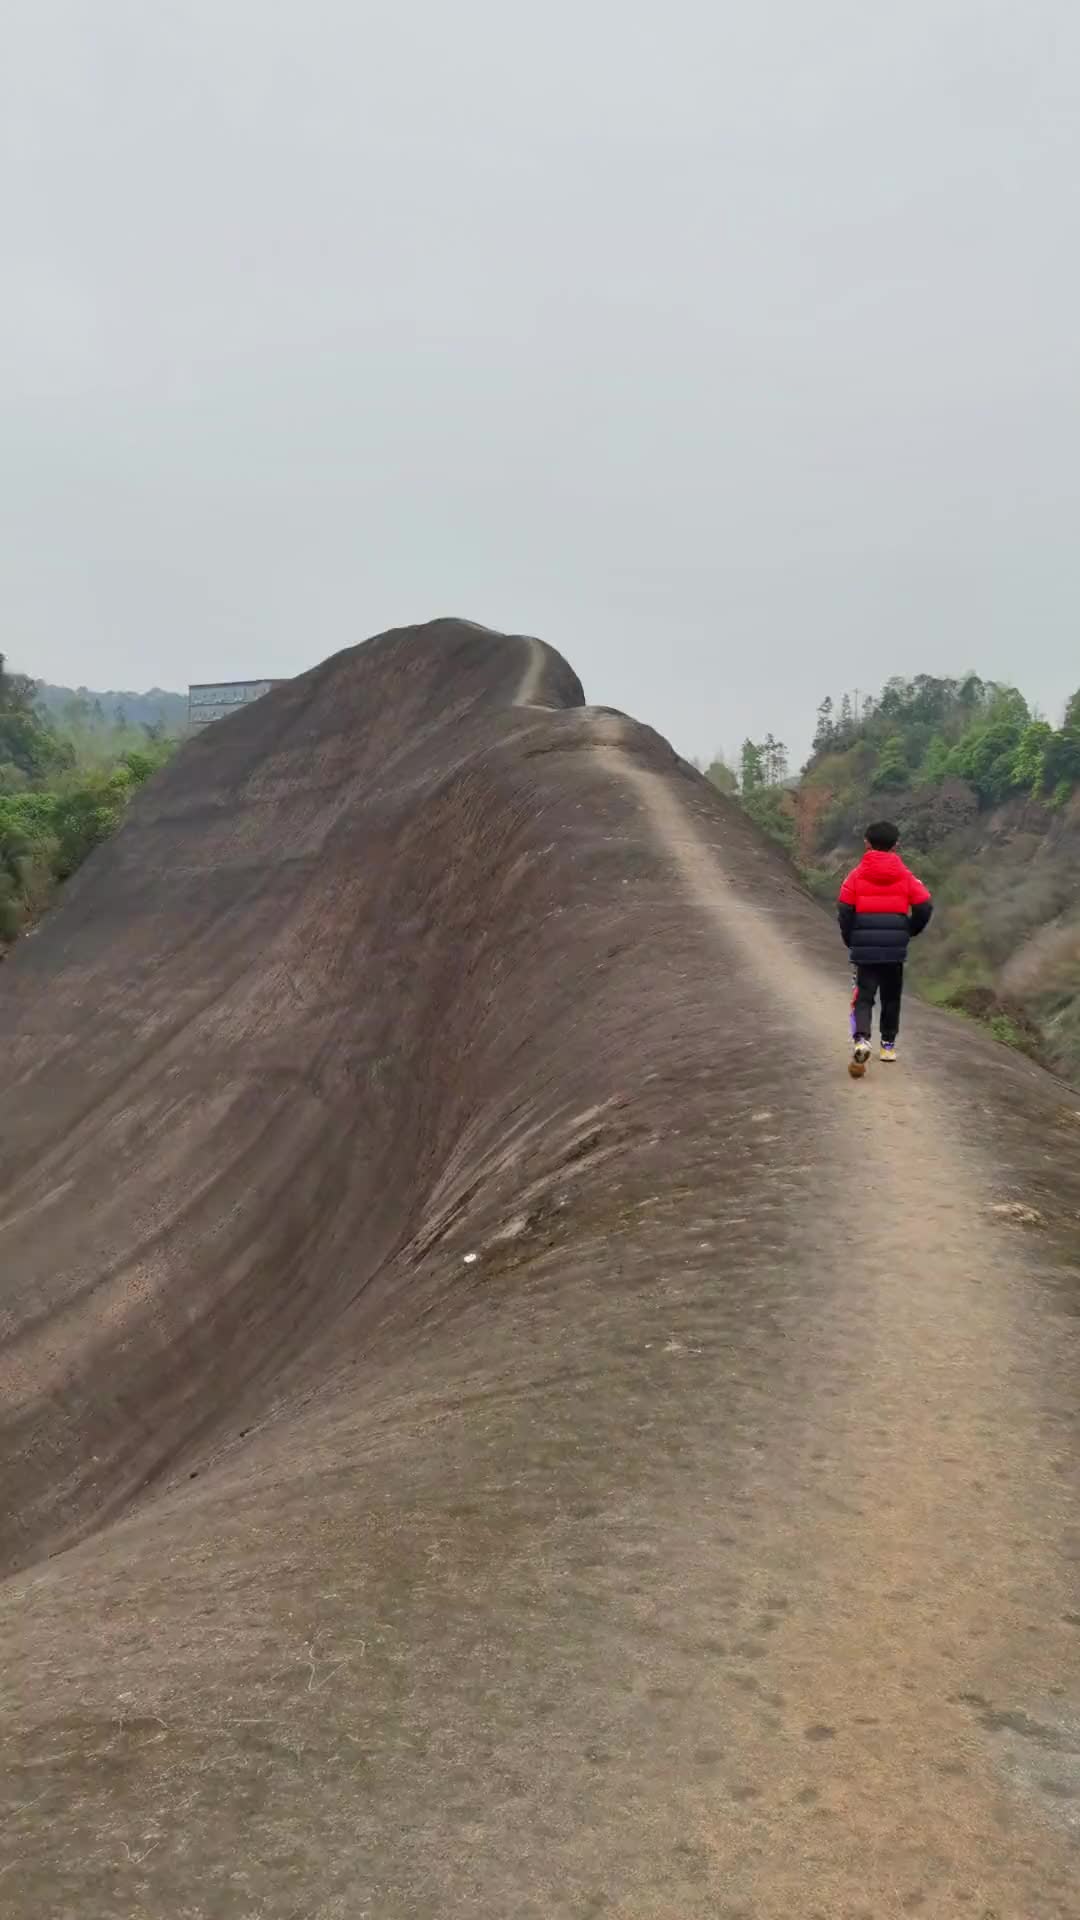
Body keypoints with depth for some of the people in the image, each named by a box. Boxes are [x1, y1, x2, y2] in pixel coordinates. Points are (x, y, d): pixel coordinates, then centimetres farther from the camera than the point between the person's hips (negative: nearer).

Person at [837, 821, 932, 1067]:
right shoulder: (904, 875, 2)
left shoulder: (857, 875, -2)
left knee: (863, 998, 1)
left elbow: (844, 910, -6)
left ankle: (861, 1039, -23)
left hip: (864, 949, -1)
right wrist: (910, 931, 14)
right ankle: (888, 1045, 24)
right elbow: (925, 906, -3)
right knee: (891, 997, 17)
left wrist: (850, 940, 9)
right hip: (895, 949, 1)